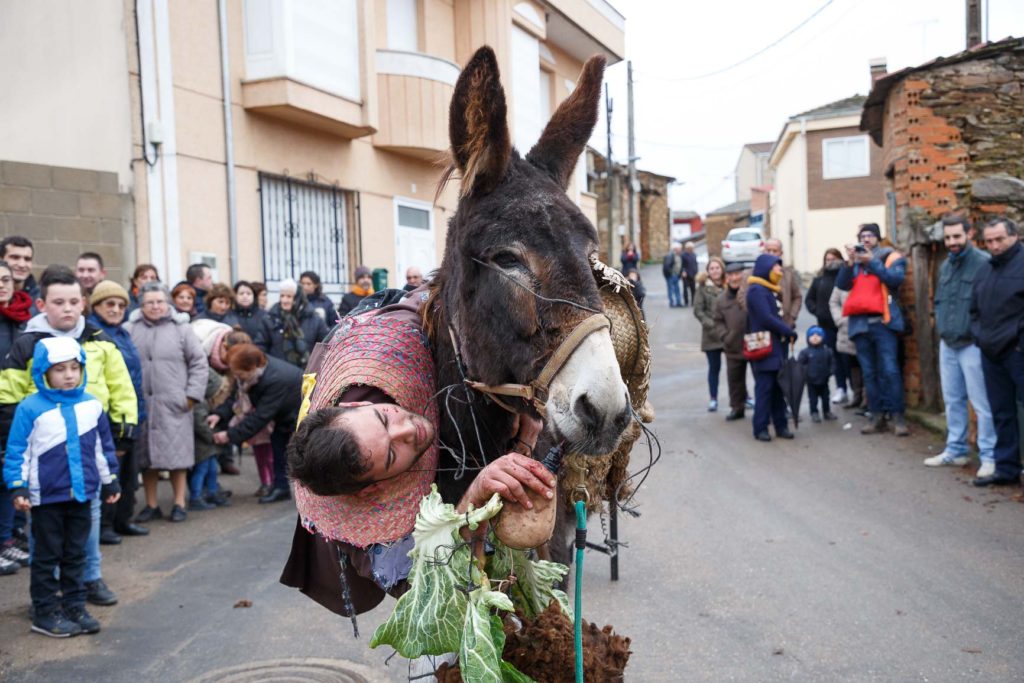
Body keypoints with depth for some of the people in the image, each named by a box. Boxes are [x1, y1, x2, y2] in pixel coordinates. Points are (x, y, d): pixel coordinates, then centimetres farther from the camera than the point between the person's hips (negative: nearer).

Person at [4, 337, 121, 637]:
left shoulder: (92, 406, 1)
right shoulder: (30, 408, -10)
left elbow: (103, 446, 11)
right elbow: (17, 450, -7)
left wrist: (109, 481, 15)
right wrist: (18, 486, -11)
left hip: (82, 493, 4)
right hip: (46, 496, -4)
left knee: (76, 554, 14)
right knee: (47, 556, 8)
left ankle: (75, 606, 24)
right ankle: (44, 613, 18)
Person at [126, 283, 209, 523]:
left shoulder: (181, 328, 1)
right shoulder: (131, 329, 3)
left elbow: (199, 363, 3)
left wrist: (192, 394, -3)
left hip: (173, 404, -1)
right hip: (141, 404, 2)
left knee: (176, 453, 2)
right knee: (145, 455, 9)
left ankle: (179, 504, 15)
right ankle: (151, 505, 22)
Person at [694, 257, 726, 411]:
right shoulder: (703, 287, 0)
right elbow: (698, 310, -3)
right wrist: (711, 325, -14)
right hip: (712, 335, -1)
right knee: (714, 367, 7)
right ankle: (713, 399, 16)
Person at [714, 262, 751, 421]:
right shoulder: (722, 298, 4)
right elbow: (718, 321, 9)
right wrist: (725, 336, -4)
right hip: (733, 347, 4)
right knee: (734, 378, 13)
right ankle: (737, 407, 27)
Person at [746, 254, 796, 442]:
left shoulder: (769, 290, 18)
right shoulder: (756, 290, -12)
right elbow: (766, 318, -18)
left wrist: (785, 331, 3)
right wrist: (789, 332, -11)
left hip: (775, 346, 9)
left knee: (778, 387, 10)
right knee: (764, 387, -5)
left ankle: (781, 425, 15)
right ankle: (760, 428, 1)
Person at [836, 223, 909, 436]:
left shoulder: (891, 256, 7)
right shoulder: (854, 261, 18)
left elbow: (896, 278, -11)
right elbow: (842, 284, 4)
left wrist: (872, 261, -14)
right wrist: (849, 262, -9)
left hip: (883, 321, -4)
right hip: (860, 323, 4)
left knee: (889, 370, -10)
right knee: (869, 373, 5)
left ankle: (898, 417, -5)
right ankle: (878, 417, 10)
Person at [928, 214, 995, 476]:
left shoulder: (984, 263, -12)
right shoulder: (945, 266, 13)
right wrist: (941, 325, 11)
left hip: (972, 345, -8)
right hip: (947, 344, 8)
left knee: (982, 404, -4)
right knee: (952, 400, 15)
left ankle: (989, 456, 5)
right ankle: (955, 450, 26)